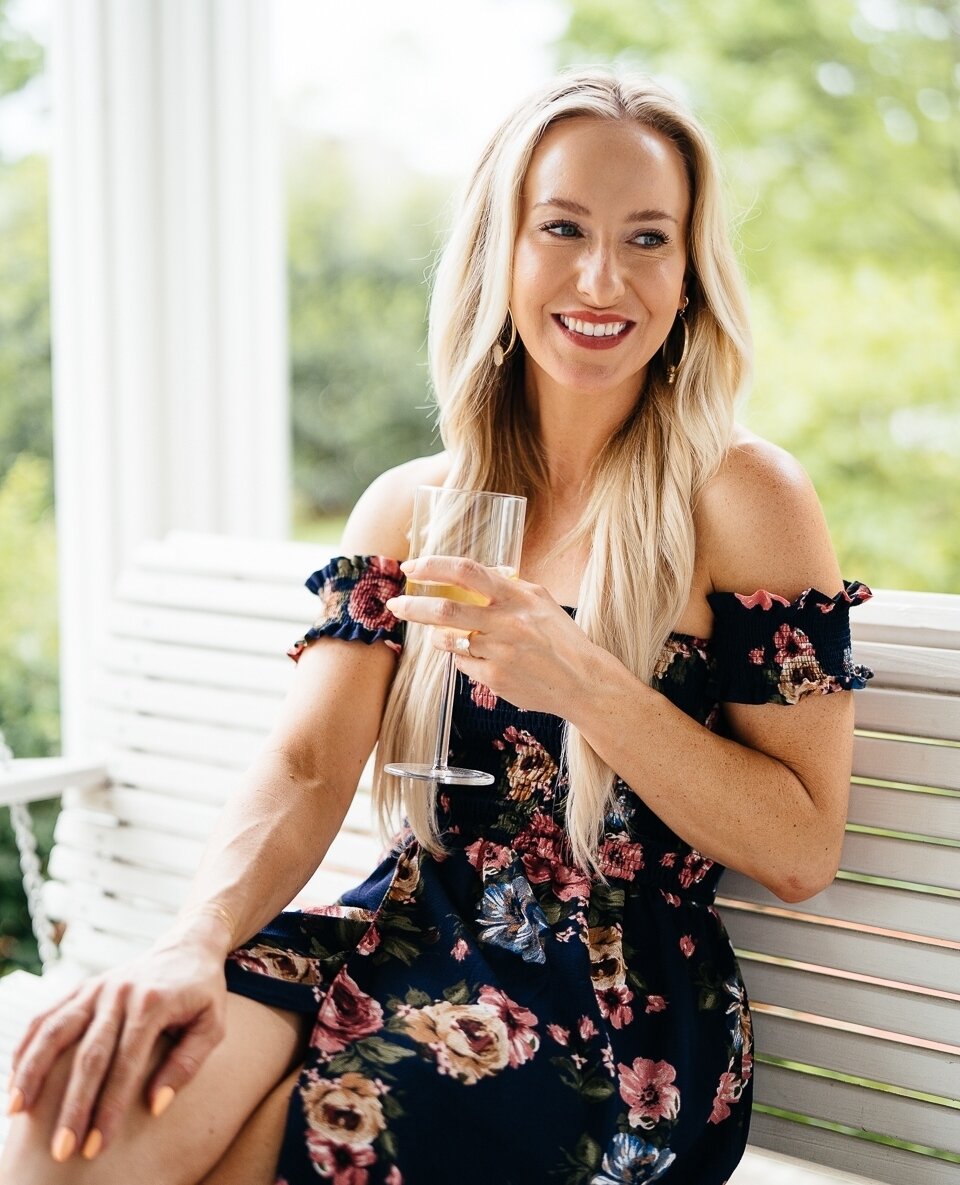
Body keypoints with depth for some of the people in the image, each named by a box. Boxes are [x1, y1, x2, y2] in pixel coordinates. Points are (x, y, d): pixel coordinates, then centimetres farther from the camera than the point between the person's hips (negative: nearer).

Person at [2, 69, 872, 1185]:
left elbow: (802, 851, -8)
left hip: (620, 1008, -3)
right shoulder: (407, 508, 9)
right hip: (404, 940, 4)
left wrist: (587, 684, -22)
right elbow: (304, 772, -2)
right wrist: (194, 945, -22)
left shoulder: (744, 499, -5)